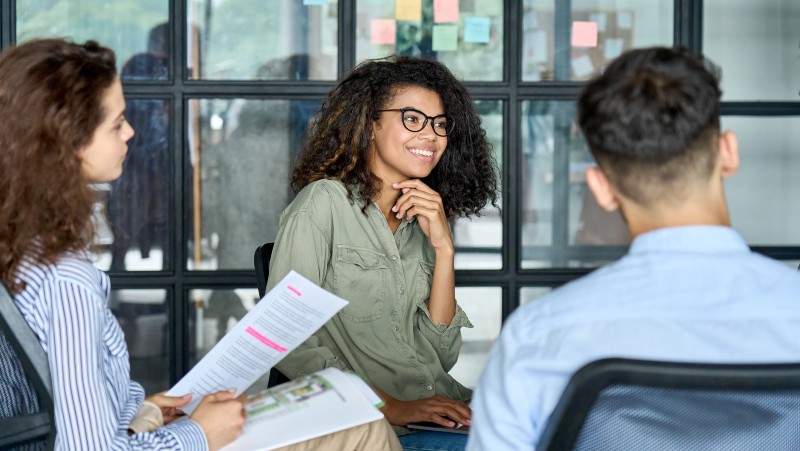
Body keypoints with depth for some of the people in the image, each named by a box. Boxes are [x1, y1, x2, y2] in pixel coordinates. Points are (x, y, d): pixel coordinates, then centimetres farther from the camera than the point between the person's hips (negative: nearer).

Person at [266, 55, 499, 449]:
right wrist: (393, 408, -19)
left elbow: (441, 356, 9)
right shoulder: (323, 203, -4)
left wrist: (444, 249, -2)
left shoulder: (420, 220, 17)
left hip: (443, 411, 7)